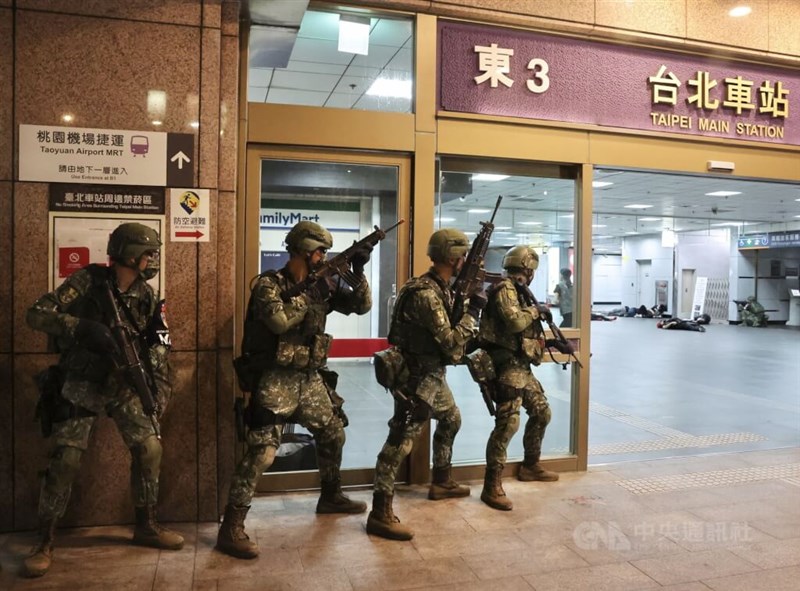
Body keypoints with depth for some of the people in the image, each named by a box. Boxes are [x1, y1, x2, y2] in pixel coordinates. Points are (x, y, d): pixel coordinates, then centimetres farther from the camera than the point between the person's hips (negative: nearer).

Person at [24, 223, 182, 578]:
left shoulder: (146, 296, 0)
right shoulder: (86, 282, -13)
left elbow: (158, 344, 5)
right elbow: (36, 314, -17)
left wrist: (160, 386, -6)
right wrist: (82, 327, -31)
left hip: (123, 386, 4)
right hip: (81, 386, -4)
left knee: (149, 448, 0)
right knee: (65, 461, -7)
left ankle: (146, 526, 17)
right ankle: (45, 544, 10)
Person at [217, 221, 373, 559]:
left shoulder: (322, 284, 7)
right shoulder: (269, 283, -11)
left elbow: (362, 306, 8)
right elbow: (279, 320, -28)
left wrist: (358, 272, -6)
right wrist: (310, 293, -17)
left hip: (311, 378, 7)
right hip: (276, 379, -7)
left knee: (333, 434, 19)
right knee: (261, 451, -12)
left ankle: (330, 497, 41)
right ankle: (231, 527, -4)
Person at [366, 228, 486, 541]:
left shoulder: (443, 288, 8)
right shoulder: (425, 294, -24)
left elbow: (450, 330, 16)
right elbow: (451, 343, -24)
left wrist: (468, 308, 5)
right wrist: (473, 310, -15)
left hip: (433, 374, 11)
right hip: (417, 376, -11)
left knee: (451, 420, 26)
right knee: (401, 440, -10)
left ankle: (441, 482, 43)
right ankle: (380, 514, -6)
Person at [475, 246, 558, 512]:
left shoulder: (519, 291, 16)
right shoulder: (505, 288, -13)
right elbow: (515, 321, -26)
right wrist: (536, 310, -11)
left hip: (521, 365, 10)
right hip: (507, 365, -10)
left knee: (542, 412, 19)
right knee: (508, 422, -15)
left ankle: (530, 466, 35)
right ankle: (492, 486, -10)